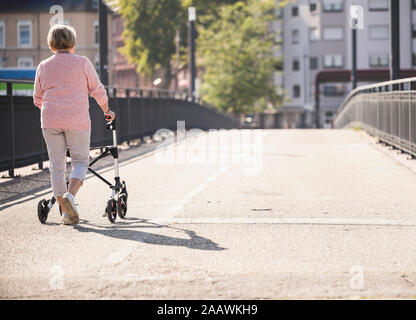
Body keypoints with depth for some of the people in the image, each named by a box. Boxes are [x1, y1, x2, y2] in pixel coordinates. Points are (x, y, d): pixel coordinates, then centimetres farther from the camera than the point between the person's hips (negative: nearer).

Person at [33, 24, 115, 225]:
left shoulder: (43, 66, 10)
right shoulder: (82, 63, 2)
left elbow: (38, 99, 17)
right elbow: (98, 91, 3)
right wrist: (107, 111, 19)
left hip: (50, 121, 3)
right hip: (77, 121, -2)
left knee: (56, 164, 7)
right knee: (80, 161, 8)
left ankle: (66, 212, 6)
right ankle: (70, 195, -19)